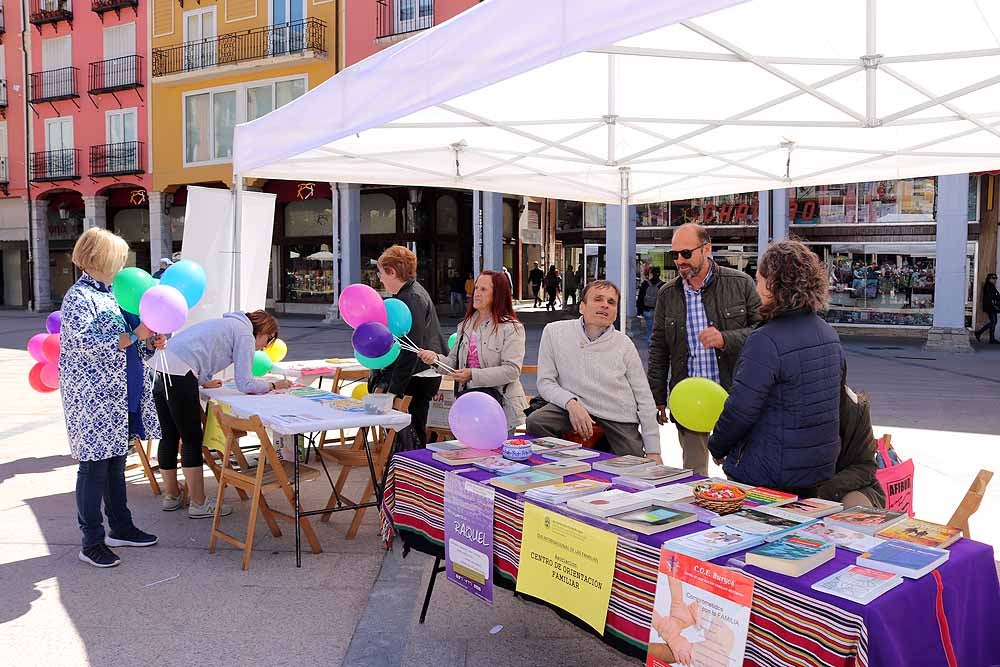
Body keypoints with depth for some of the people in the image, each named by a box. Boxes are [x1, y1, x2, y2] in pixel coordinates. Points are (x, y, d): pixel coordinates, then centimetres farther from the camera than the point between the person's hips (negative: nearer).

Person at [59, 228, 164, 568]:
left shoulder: (109, 294, 15)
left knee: (116, 462, 16)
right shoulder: (79, 297, -11)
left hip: (120, 397, 9)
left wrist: (149, 342, 5)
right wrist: (134, 337, -24)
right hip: (93, 397, -9)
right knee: (94, 466, -2)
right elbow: (85, 342, -25)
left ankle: (120, 527, 27)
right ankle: (92, 542, 8)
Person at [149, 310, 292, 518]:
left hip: (156, 367, 9)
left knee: (169, 436, 18)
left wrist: (203, 382, 34)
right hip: (177, 374, -9)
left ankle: (171, 495, 30)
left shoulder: (228, 324, 27)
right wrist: (273, 386, 9)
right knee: (192, 439, 0)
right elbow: (245, 384, -4)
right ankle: (199, 504, 8)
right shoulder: (245, 333, 0)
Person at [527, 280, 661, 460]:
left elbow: (644, 398, 2)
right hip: (576, 407, -1)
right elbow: (545, 381, -2)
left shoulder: (624, 344, -1)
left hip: (621, 420, 1)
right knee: (535, 421, -26)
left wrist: (653, 452, -2)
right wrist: (571, 403, -23)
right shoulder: (554, 332, -3)